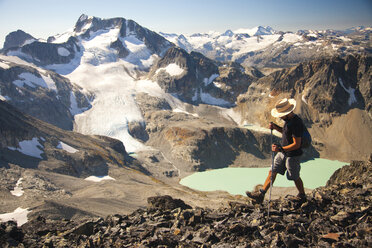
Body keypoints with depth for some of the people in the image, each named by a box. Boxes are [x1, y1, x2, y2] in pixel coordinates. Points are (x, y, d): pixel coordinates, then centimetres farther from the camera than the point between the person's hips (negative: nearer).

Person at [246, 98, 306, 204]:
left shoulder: (296, 123, -28)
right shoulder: (288, 119, 1)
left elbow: (297, 144, -27)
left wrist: (281, 149, -32)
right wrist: (275, 127, 2)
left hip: (292, 155, -9)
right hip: (283, 152, 9)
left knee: (295, 177, 10)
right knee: (272, 172, 8)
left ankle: (302, 196, 35)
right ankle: (260, 195, 12)